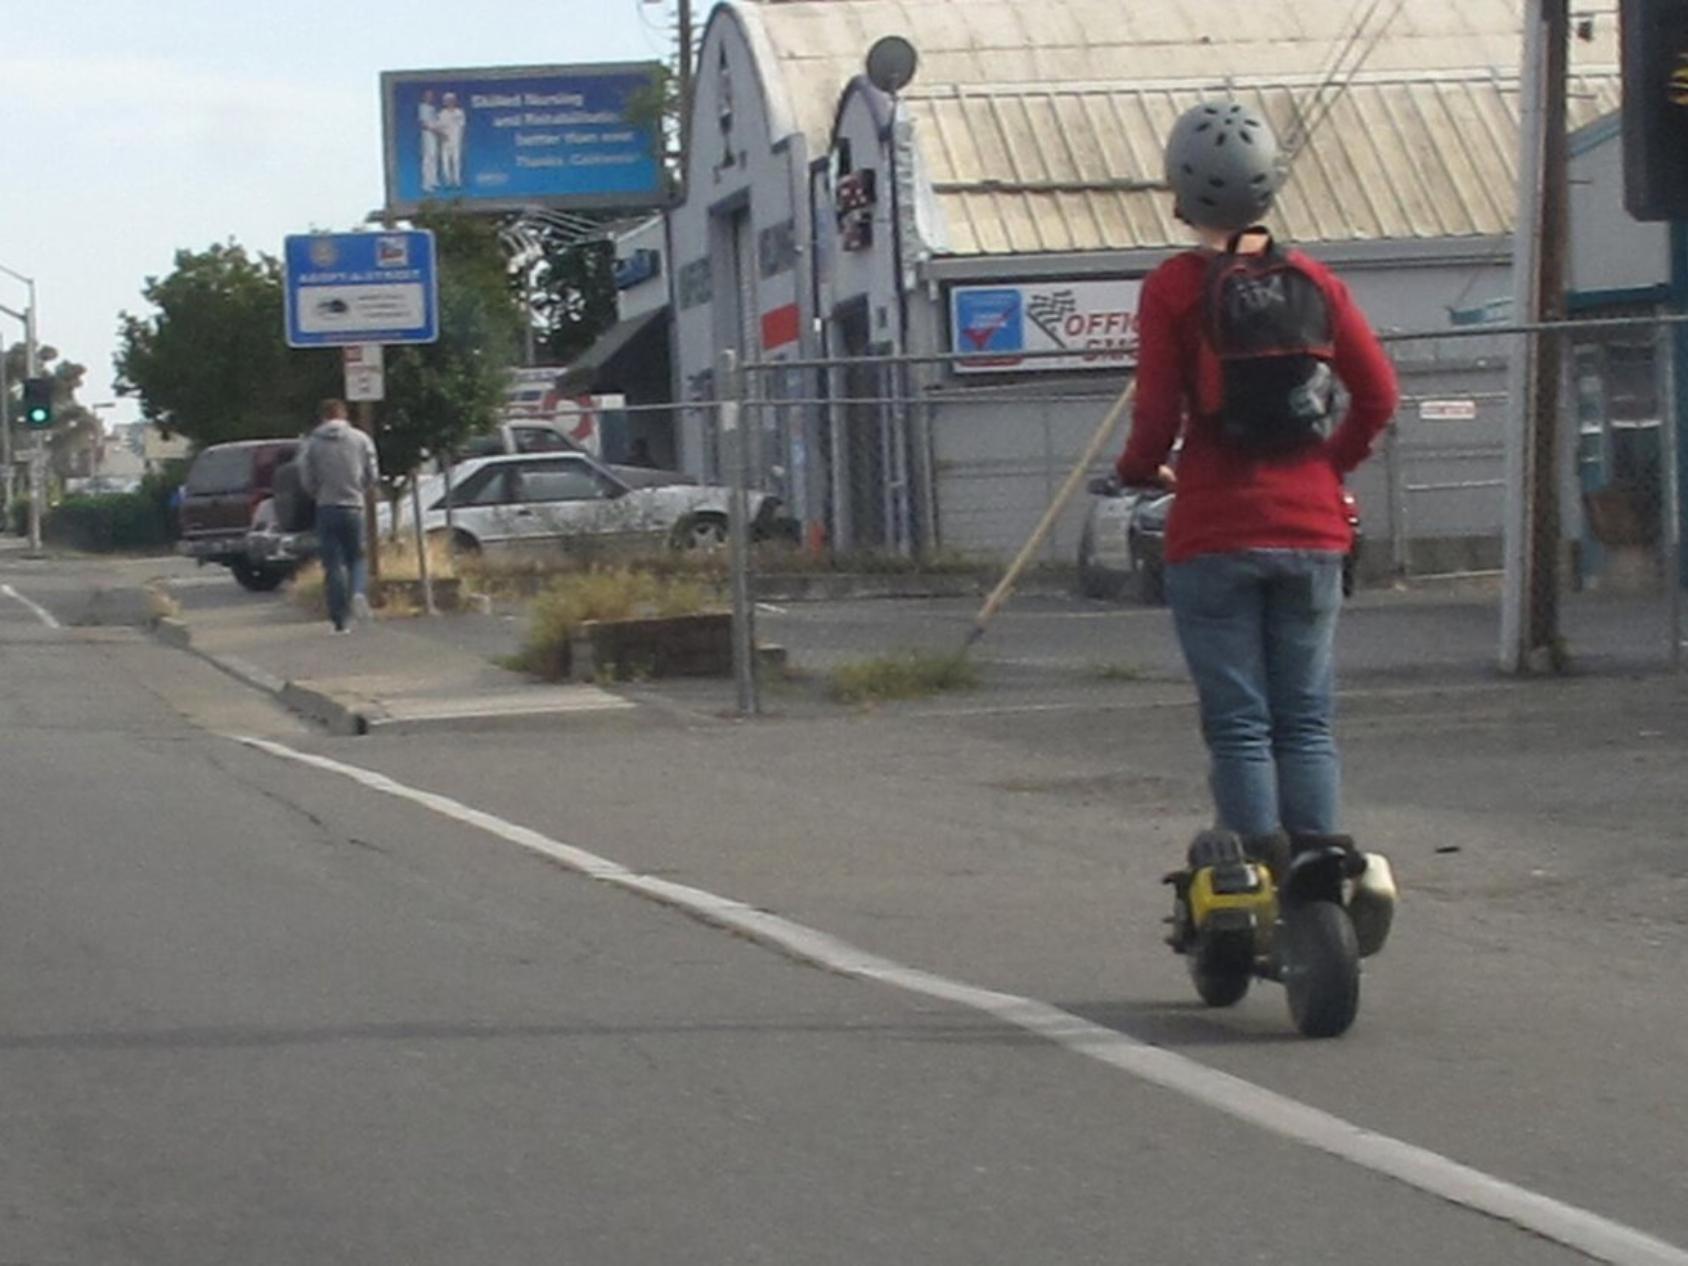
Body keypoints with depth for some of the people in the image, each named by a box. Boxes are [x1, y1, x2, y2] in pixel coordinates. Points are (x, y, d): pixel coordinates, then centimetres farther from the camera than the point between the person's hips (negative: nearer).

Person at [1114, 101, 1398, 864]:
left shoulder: (1173, 290, -7)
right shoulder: (1314, 283, 4)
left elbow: (1157, 416, -10)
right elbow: (1379, 395, 5)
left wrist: (1138, 470, 10)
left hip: (1215, 532, -3)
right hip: (1311, 530, 3)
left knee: (1237, 723, 1)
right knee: (1306, 719, 9)